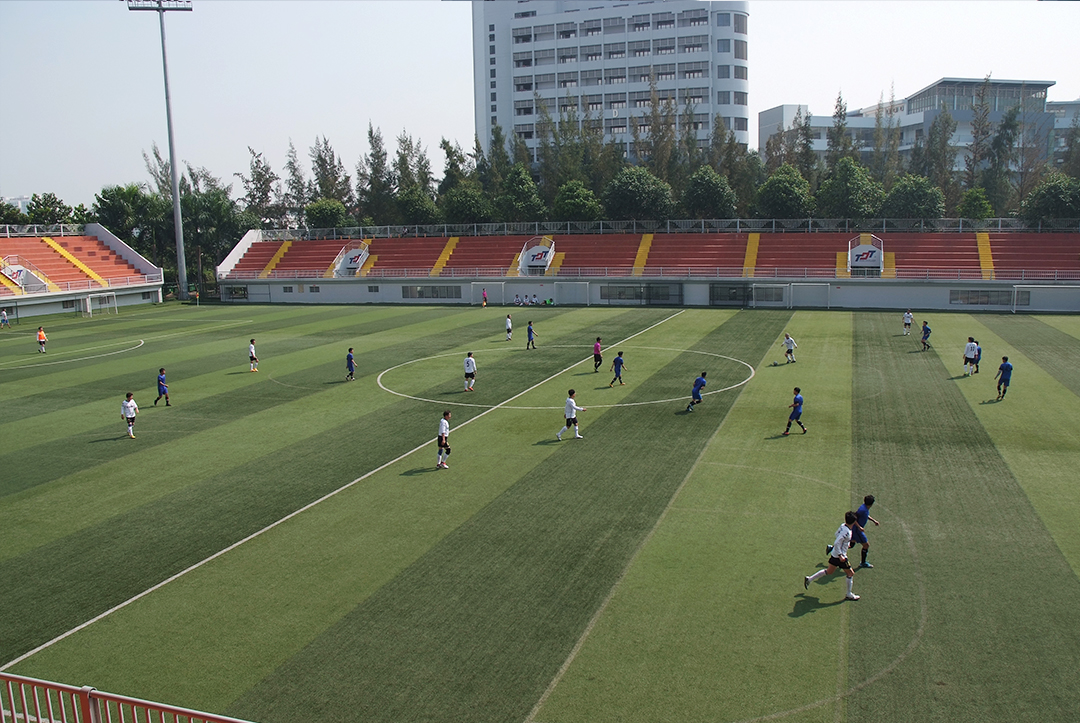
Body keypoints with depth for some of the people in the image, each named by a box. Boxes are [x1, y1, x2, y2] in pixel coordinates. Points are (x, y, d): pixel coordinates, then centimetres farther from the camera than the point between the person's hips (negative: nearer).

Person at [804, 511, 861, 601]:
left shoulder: (843, 526, -1)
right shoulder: (846, 532, -27)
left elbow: (837, 534, 18)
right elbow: (837, 544, -29)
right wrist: (840, 555, -27)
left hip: (834, 554, 9)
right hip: (839, 555, -9)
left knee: (829, 571, 20)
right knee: (850, 573, 8)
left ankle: (809, 579, 23)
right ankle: (849, 595, 20)